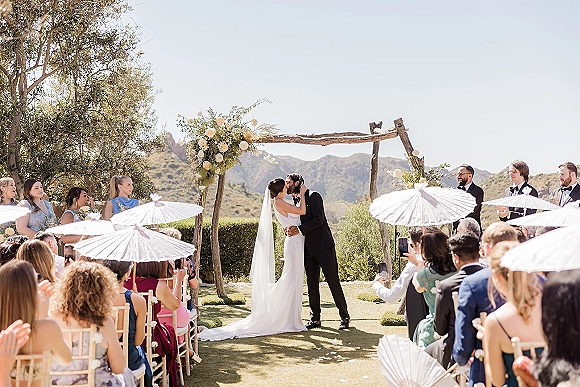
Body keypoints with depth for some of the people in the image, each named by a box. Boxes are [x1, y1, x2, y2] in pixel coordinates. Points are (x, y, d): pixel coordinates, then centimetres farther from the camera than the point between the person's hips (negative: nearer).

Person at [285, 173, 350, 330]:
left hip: (323, 246, -7)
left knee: (333, 281, -2)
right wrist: (291, 229, -7)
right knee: (312, 284, 8)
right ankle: (315, 318, 15)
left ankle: (344, 317, 7)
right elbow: (298, 223, 15)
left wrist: (300, 229, -23)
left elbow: (318, 219, -16)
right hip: (308, 249, 7)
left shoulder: (313, 196, -6)